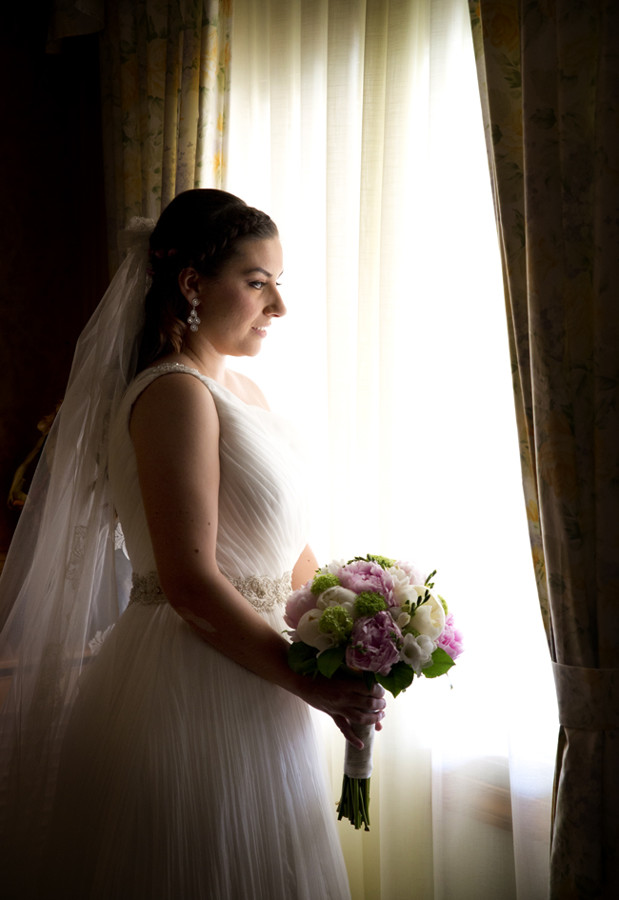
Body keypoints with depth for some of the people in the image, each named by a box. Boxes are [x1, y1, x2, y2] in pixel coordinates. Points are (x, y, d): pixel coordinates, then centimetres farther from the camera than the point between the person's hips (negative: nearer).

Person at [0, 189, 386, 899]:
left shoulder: (243, 392, 11)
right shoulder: (174, 394, -18)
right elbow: (191, 584, -24)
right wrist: (311, 683, -17)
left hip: (248, 676, 9)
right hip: (195, 688, -9)